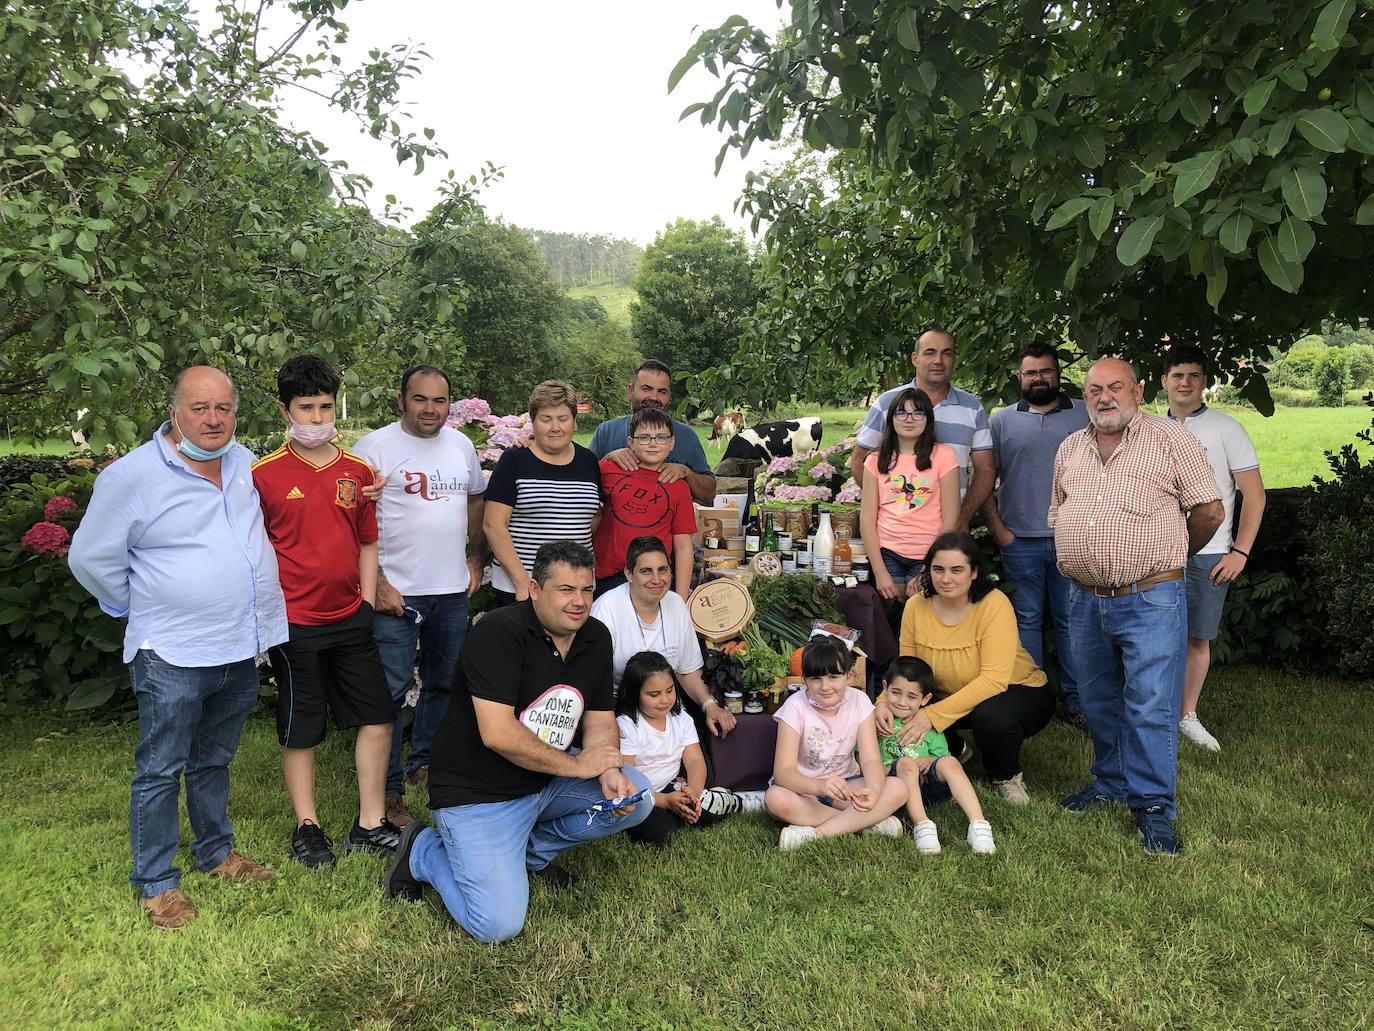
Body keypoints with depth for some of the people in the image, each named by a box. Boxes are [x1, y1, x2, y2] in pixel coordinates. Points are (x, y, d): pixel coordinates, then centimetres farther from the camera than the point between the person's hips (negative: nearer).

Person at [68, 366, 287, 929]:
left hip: (242, 649, 5)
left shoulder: (246, 464, 5)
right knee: (161, 771, 5)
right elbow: (91, 558, -5)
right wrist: (146, 608, 3)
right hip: (173, 654, -5)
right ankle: (156, 883, 19)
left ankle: (217, 851, 36)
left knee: (214, 761, 21)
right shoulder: (132, 475, -12)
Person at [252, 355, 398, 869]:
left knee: (377, 716, 6)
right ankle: (307, 827, 25)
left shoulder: (357, 470, 6)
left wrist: (367, 601, 6)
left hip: (349, 618, 4)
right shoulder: (263, 474, -6)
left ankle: (370, 825, 19)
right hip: (294, 623, -4)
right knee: (300, 729, 8)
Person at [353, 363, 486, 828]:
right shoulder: (375, 447, -9)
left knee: (445, 684, 16)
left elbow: (475, 498, 23)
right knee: (391, 691, -2)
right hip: (395, 593, -6)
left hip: (453, 590, 6)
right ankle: (387, 791, 9)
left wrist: (475, 558, 15)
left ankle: (424, 763, 34)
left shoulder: (461, 445, 9)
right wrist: (376, 584, -15)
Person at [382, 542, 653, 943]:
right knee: (499, 925, -15)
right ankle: (423, 850, 12)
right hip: (478, 791, -7)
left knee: (637, 797, -10)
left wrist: (609, 771, -15)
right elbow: (498, 734, -28)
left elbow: (599, 719, 6)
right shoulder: (499, 632, -22)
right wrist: (577, 764, -19)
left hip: (549, 779, 7)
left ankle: (534, 847, 12)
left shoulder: (596, 638, 1)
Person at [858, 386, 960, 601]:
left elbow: (950, 519, -2)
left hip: (928, 557, -1)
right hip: (887, 554, 2)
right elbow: (867, 519, 3)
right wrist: (879, 571, -6)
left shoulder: (942, 455, 1)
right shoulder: (876, 461, 7)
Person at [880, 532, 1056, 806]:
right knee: (895, 715, -20)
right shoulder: (916, 606, -12)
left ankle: (1008, 777, -2)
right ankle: (954, 752, 15)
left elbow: (994, 680, -32)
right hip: (950, 699, 5)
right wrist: (885, 702, -28)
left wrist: (933, 714, -38)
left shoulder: (994, 604, -26)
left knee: (991, 715, -38)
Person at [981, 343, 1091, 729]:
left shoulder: (1086, 415, 5)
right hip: (1020, 540, 1)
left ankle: (1075, 700, 14)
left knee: (1071, 621, 5)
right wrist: (998, 530, -1)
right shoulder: (1001, 421, 6)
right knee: (1027, 621, 9)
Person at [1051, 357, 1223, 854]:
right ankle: (1111, 782, 34)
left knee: (1150, 707, -2)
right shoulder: (1069, 449, 13)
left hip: (1151, 602, -5)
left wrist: (1166, 555, 10)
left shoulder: (1172, 440, -4)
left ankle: (1153, 807, 10)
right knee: (1098, 702, 16)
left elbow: (1209, 511, -2)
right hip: (1085, 601, 6)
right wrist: (1086, 558, 13)